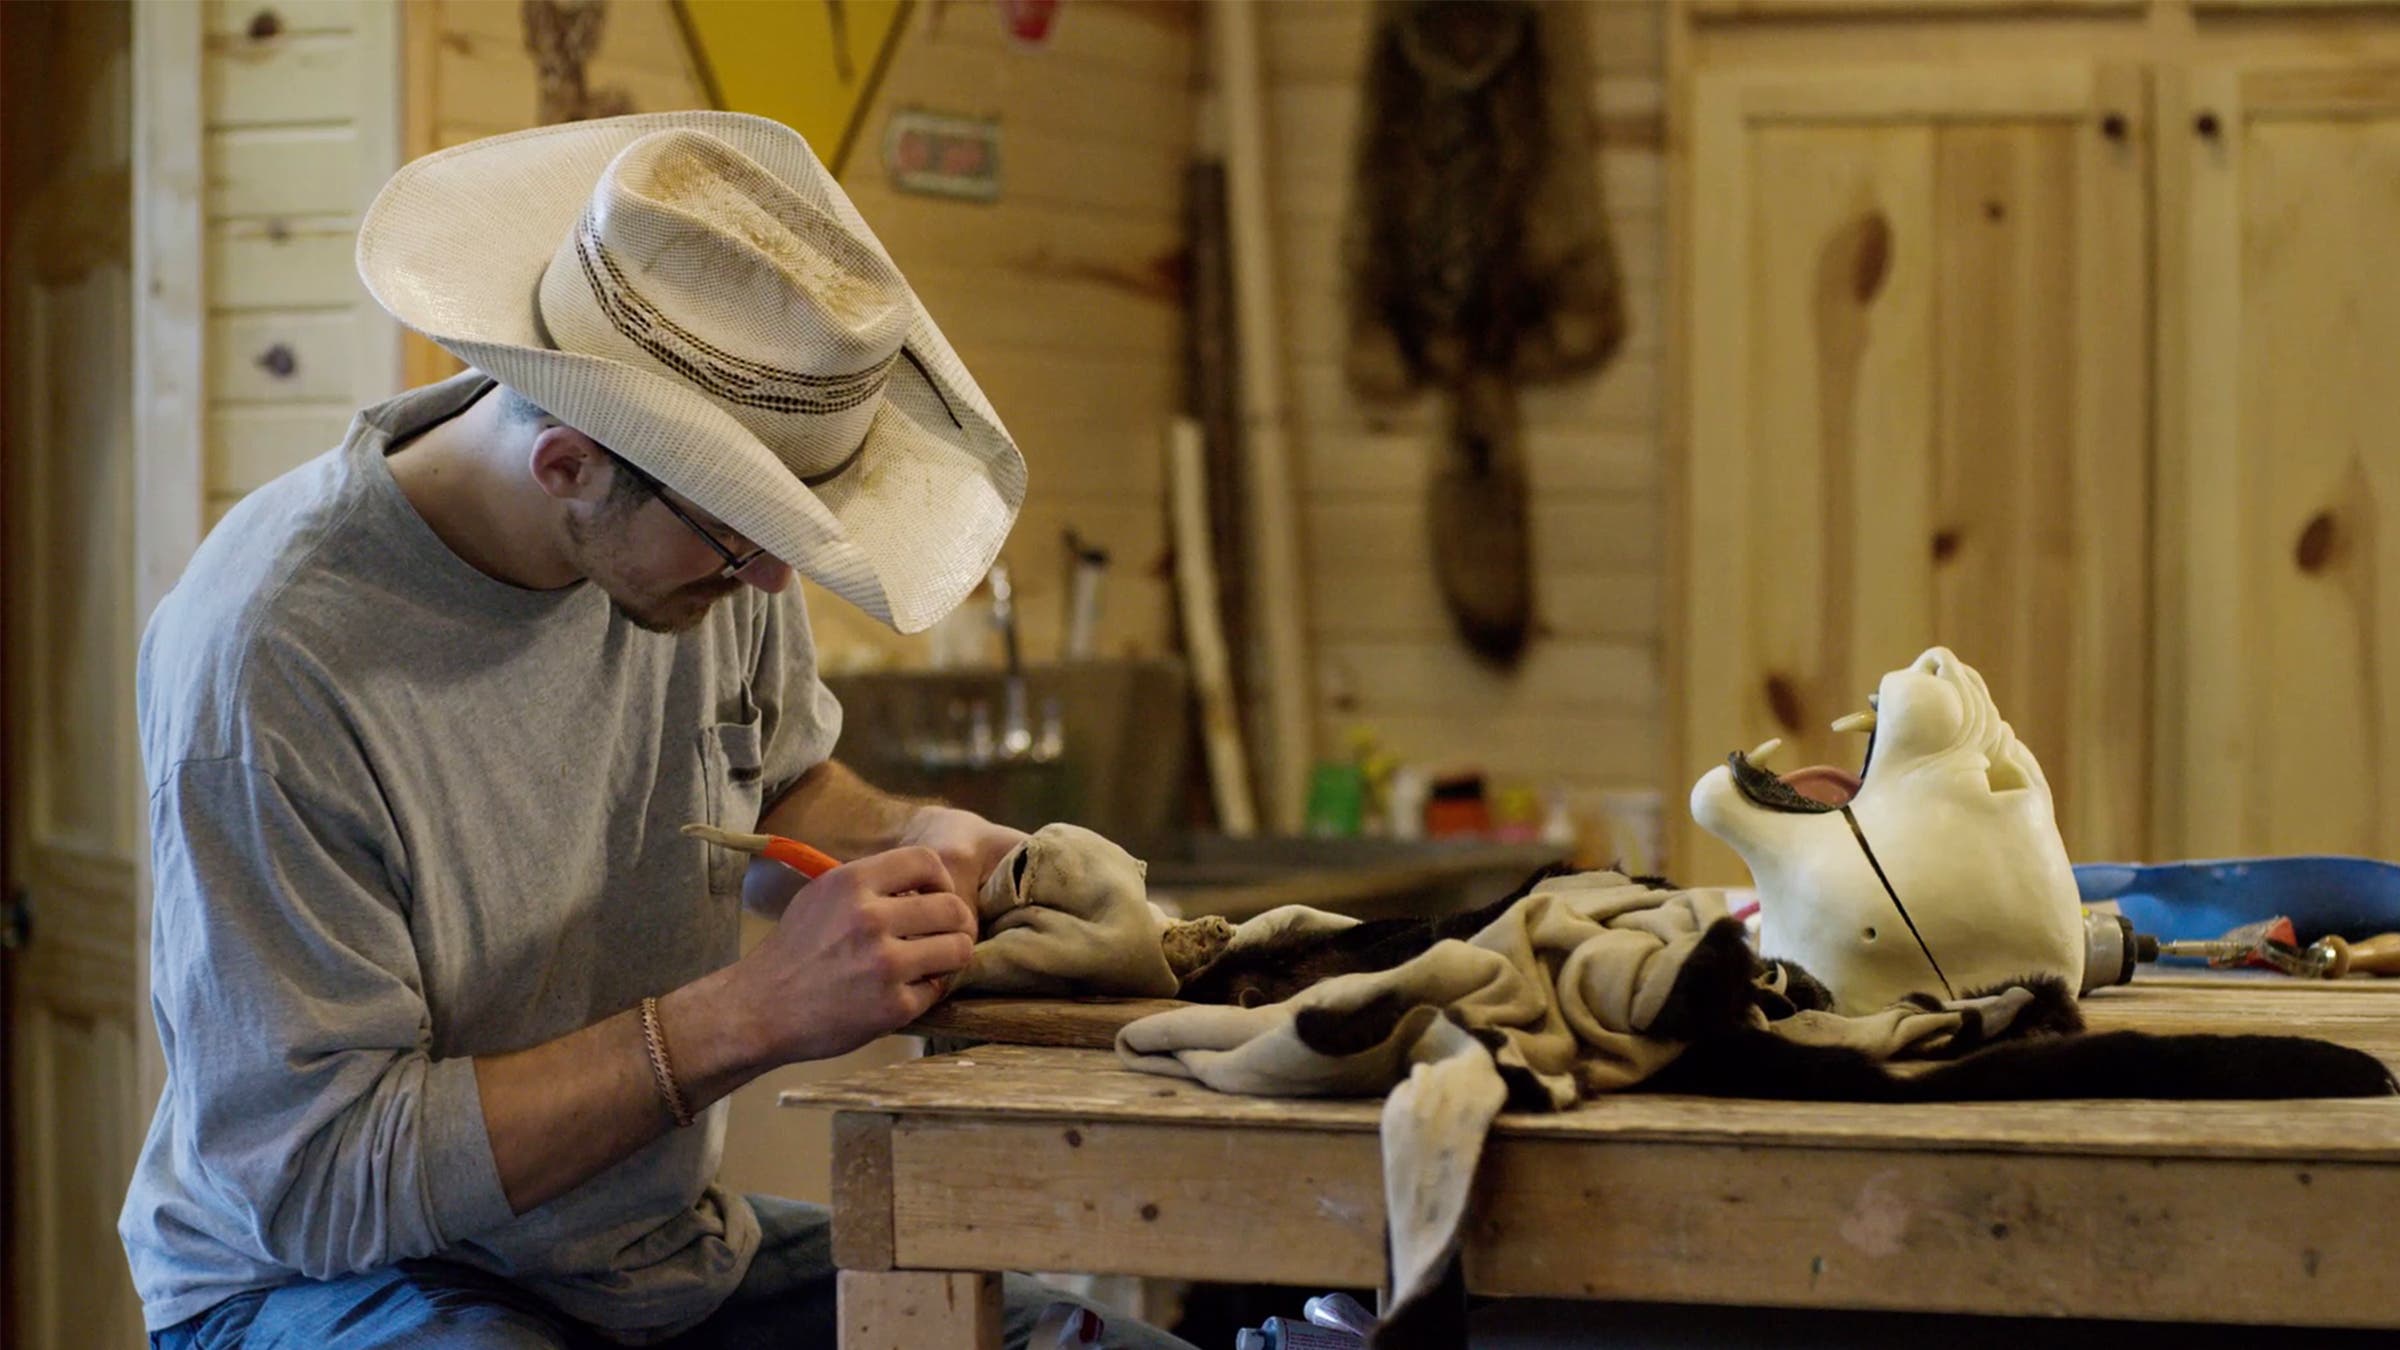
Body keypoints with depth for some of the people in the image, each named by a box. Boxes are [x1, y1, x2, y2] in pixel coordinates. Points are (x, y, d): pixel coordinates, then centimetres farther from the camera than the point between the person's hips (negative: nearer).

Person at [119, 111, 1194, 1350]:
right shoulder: (274, 657, -27)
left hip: (662, 1246, 6)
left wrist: (915, 839, -7)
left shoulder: (706, 521, -6)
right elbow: (314, 1179, -25)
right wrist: (752, 1014, -29)